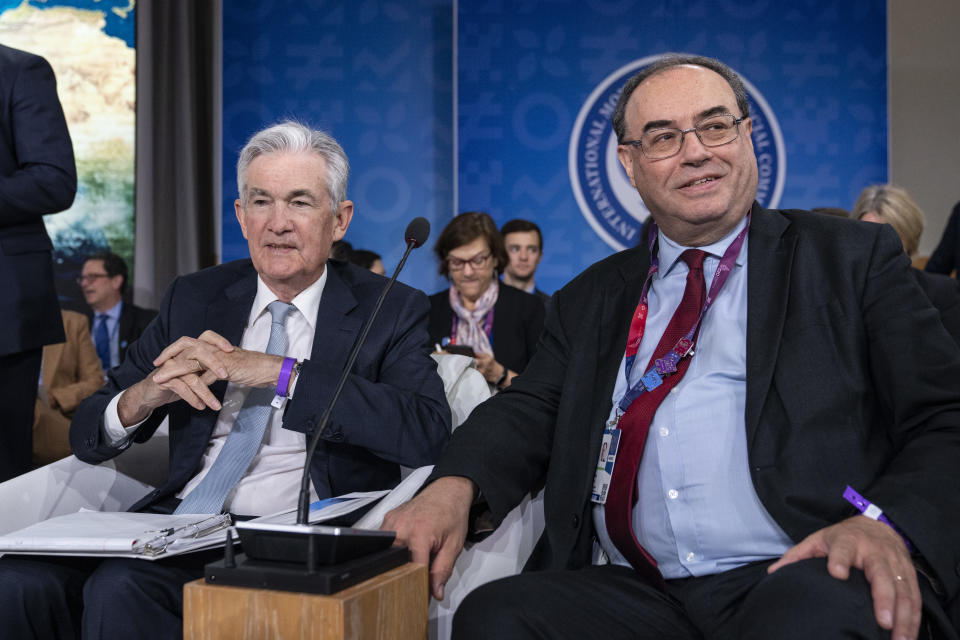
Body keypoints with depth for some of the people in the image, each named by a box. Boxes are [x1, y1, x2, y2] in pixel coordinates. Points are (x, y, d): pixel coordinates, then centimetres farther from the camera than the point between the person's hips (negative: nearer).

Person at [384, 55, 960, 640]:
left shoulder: (854, 259, 9)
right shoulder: (592, 297, 20)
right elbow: (531, 410, 11)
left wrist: (887, 525, -18)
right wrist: (455, 485, -11)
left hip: (798, 579, -4)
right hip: (629, 590, 4)